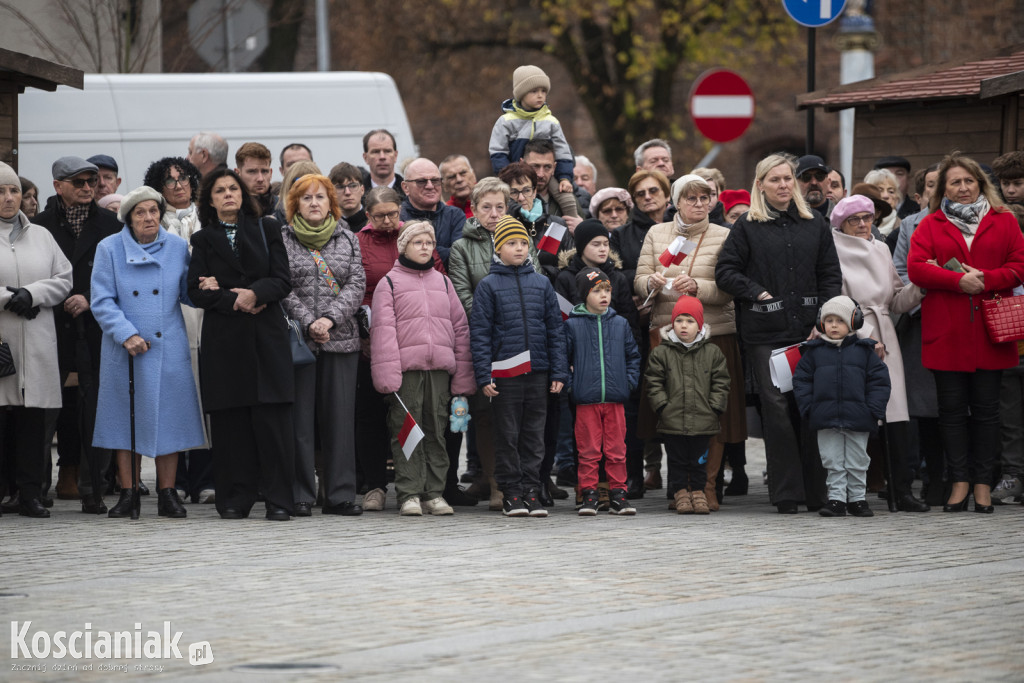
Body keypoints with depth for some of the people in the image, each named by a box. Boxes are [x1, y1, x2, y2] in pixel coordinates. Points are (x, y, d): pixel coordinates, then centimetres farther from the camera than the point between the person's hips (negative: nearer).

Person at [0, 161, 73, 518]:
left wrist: (31, 294, -5)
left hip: (36, 344, 4)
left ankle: (29, 494, 6)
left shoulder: (41, 236, 16)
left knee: (34, 418, 2)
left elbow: (64, 279, 11)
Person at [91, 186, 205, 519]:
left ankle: (167, 493, 7)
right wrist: (126, 334, -14)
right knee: (127, 417, 2)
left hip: (168, 348, 1)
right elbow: (102, 301, -3)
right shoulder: (109, 249, 1)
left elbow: (187, 293, 13)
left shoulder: (177, 248, 6)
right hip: (125, 351, -1)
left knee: (168, 417, 0)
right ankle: (128, 494, 9)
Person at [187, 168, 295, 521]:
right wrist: (235, 301, -12)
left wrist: (254, 293, -13)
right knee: (230, 420, -2)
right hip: (224, 339, 1)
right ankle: (235, 499, 3)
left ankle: (277, 499, -6)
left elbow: (283, 281, 4)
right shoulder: (203, 240, 11)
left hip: (266, 335, -1)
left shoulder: (266, 229, 11)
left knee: (272, 417, -8)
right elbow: (196, 291, 0)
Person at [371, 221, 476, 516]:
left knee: (436, 431, 4)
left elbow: (460, 327, 17)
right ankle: (409, 495, -2)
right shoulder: (390, 282, 4)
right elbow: (383, 329, -4)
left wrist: (462, 378, 9)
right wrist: (387, 375, -15)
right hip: (406, 369, -4)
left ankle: (435, 493, 9)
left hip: (439, 369, 4)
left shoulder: (442, 282, 17)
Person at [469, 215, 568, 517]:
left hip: (537, 370, 3)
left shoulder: (541, 283, 9)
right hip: (505, 371, -3)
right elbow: (479, 332, -1)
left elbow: (555, 328, 11)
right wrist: (484, 376, -7)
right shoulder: (489, 286, 1)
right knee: (507, 435, 2)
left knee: (534, 433, 6)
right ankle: (511, 493, 8)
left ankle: (530, 490, 11)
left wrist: (558, 371, 4)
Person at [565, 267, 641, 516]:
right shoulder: (572, 325, 1)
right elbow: (561, 357, 6)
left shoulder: (620, 325, 9)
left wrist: (630, 381, 5)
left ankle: (618, 495, 11)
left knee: (617, 450, 4)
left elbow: (633, 356, 16)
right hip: (586, 400, -2)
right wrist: (570, 383, -3)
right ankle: (589, 496, 6)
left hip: (615, 400, 2)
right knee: (588, 451, 0)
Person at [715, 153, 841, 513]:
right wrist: (758, 293, -8)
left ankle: (817, 491, 7)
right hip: (766, 333, -2)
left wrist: (825, 318, 0)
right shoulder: (747, 226, 6)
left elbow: (831, 274, 12)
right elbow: (726, 272, 3)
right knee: (777, 408, -6)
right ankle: (786, 493, -3)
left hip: (809, 330, 2)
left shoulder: (815, 225, 13)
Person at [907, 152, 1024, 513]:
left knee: (986, 408, 2)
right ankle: (959, 483, 8)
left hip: (988, 332, 0)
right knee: (952, 408, 2)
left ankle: (983, 484, 8)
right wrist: (958, 280, -16)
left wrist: (985, 279, -14)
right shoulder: (930, 226, 9)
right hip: (946, 332, 0)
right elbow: (916, 267, -4)